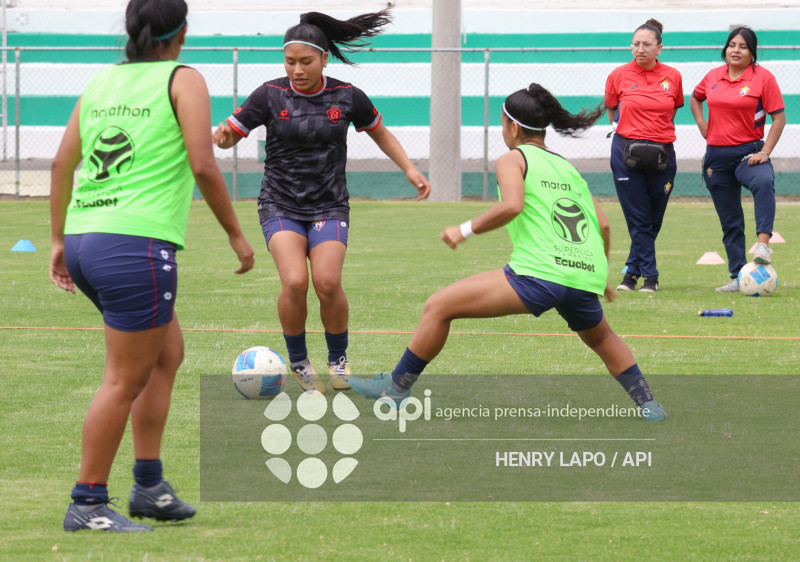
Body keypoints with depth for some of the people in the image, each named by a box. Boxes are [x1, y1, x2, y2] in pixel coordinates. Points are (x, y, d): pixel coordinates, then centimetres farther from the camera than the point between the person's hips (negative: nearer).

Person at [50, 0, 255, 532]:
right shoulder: (184, 80, -3)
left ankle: (150, 487, 18)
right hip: (137, 247, -8)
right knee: (125, 381, 0)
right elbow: (202, 166, -11)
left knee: (168, 353, 20)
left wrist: (60, 241, 20)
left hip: (85, 244, 8)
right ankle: (88, 503, 3)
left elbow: (62, 163, 13)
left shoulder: (101, 83, 15)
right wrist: (236, 233, -1)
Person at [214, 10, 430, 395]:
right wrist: (221, 136, -29)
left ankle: (338, 359, 8)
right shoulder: (270, 95, -7)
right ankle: (298, 363, 2)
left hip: (329, 207, 1)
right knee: (294, 281, -22)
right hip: (280, 205, -1)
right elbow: (232, 131, -5)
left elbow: (379, 133, 14)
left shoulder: (346, 97, -3)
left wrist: (410, 169, 6)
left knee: (328, 282, -20)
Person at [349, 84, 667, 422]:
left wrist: (466, 230, -3)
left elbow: (512, 205, -13)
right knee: (601, 337, 38)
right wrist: (601, 277, 33)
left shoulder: (513, 159, 7)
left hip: (538, 275, -6)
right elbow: (602, 224, 21)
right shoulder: (568, 168, 24)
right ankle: (647, 403, 35)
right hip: (586, 277, 6)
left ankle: (396, 388, 7)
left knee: (438, 308, 3)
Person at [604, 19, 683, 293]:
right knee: (639, 219, -5)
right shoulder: (619, 76, 0)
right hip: (627, 154, -2)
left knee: (653, 220, 7)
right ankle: (650, 276, 1)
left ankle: (632, 271, 21)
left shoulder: (672, 77, 3)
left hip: (662, 154, 2)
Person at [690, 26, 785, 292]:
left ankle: (763, 244, -48)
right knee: (729, 221, 8)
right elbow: (695, 98, 28)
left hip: (748, 152, -5)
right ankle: (737, 277, 14)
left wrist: (765, 152, -16)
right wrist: (703, 126, 12)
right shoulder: (713, 76, 7)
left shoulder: (763, 77, -5)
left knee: (763, 182, -39)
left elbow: (779, 117, -6)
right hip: (716, 155, 5)